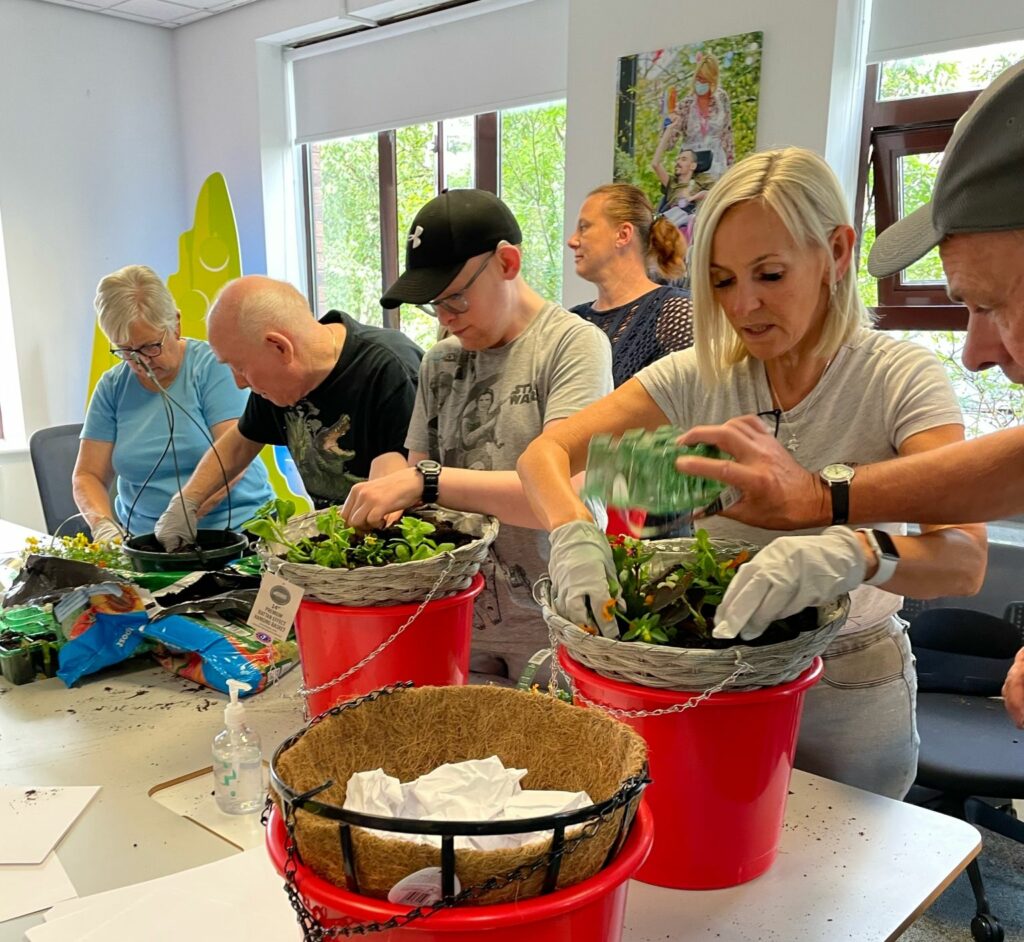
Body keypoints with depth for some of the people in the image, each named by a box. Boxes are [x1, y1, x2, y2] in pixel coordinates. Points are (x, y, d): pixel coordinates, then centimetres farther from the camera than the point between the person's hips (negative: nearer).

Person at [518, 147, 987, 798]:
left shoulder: (901, 379, -14)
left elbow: (962, 558, -27)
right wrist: (575, 534, -34)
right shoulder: (700, 377, -6)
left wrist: (849, 551, -47)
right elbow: (545, 454, -13)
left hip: (849, 701, -2)